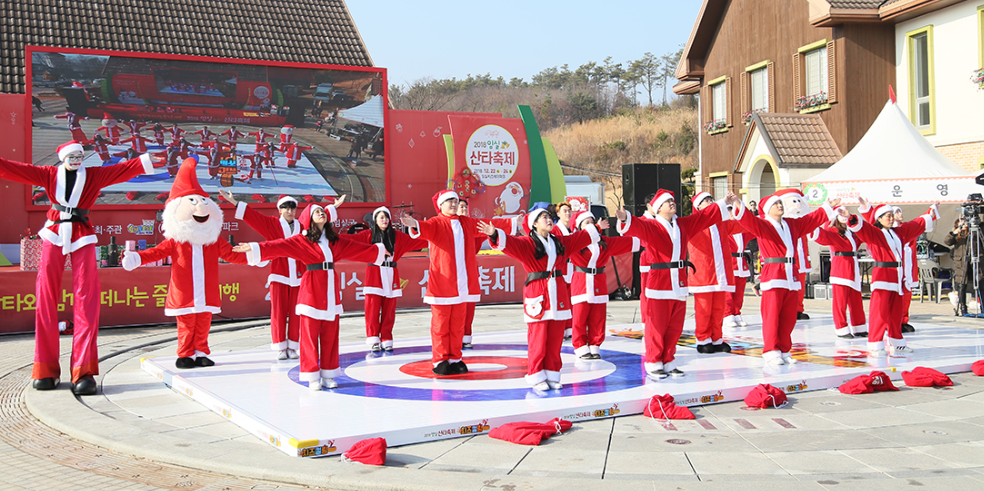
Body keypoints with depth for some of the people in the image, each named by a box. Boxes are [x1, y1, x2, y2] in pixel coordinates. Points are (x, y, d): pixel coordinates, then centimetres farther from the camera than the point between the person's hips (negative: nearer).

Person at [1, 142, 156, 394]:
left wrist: (146, 161, -13)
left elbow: (124, 170, 0)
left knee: (86, 301, -9)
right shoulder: (49, 174, 11)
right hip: (54, 236, 1)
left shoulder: (94, 175, 10)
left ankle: (84, 372, -11)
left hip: (82, 238, -1)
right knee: (46, 300, -3)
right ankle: (46, 370, 4)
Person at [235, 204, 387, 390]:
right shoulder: (302, 240, -1)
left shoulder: (335, 241, 14)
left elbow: (356, 249, 27)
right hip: (312, 291, -5)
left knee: (330, 335, 7)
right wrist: (255, 248, -22)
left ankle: (328, 375, 15)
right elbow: (278, 246, -10)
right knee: (310, 334, -2)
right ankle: (312, 377, 4)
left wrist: (378, 250, 37)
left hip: (331, 292, 5)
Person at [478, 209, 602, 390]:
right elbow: (509, 243, -20)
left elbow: (580, 238, 30)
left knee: (555, 339, 7)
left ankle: (552, 375, 16)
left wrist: (595, 229, 39)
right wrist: (494, 234, -37)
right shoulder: (527, 244, -4)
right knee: (537, 339, -4)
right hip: (537, 295, -6)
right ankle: (536, 377, 4)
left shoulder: (560, 242, 16)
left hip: (558, 295, 6)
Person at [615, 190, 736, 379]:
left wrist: (724, 204, 29)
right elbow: (637, 226, -24)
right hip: (659, 282, -6)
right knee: (657, 326, -3)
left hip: (679, 283, 6)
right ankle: (654, 364, 7)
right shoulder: (651, 227, -5)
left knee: (675, 327, 10)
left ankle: (668, 363, 20)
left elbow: (704, 216, 23)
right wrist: (625, 219, -45)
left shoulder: (684, 224, 14)